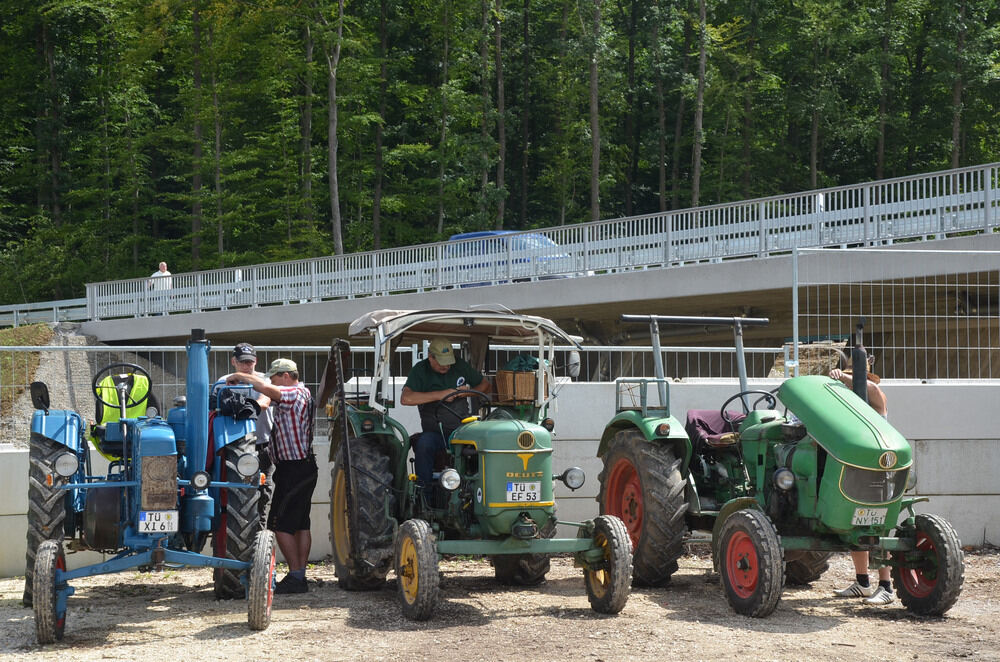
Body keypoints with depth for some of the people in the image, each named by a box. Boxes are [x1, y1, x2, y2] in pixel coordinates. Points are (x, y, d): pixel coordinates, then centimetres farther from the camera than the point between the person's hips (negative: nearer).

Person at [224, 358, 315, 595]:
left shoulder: (295, 394, -14)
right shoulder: (300, 394, 16)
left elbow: (265, 388, -29)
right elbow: (269, 392, 21)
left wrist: (239, 376, -16)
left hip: (292, 469, -11)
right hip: (305, 468, 11)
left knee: (280, 524, -8)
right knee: (301, 524, 11)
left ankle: (295, 576, -8)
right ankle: (300, 576, 14)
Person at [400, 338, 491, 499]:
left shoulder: (461, 366, 9)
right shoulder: (420, 370, -1)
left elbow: (485, 385, 20)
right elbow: (405, 398, -18)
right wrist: (439, 395, -23)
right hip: (435, 431, -2)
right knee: (423, 443, -36)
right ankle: (427, 493, -29)